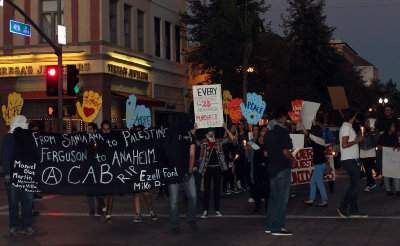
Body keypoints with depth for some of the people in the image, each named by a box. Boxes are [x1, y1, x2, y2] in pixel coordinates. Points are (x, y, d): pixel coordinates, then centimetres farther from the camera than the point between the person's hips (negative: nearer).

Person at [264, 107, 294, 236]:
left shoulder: (269, 132, 10)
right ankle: (277, 227, -2)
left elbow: (266, 152, 13)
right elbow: (285, 151, -18)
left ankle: (270, 226, 17)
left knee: (273, 196, 14)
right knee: (282, 198, -3)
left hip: (272, 167, 8)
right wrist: (292, 159, -1)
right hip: (282, 168, -8)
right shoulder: (283, 131, -14)